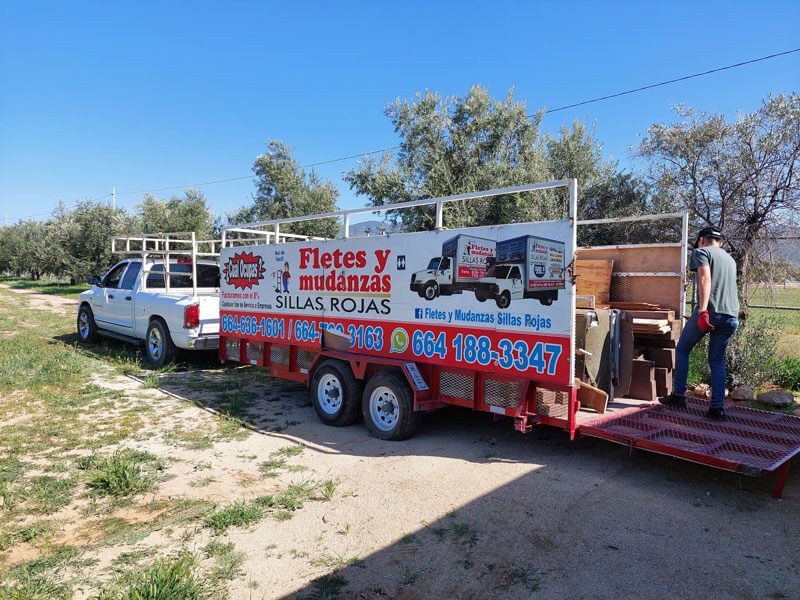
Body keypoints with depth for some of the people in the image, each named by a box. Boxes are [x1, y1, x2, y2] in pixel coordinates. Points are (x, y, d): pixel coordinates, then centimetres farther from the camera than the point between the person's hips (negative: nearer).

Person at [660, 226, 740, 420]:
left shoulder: (701, 252, 5)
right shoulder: (730, 259, 27)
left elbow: (705, 279, -12)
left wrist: (702, 310, -22)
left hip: (709, 312, -6)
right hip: (731, 317, 6)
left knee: (682, 349, 12)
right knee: (717, 360, 12)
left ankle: (678, 395, 11)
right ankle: (718, 407, 6)